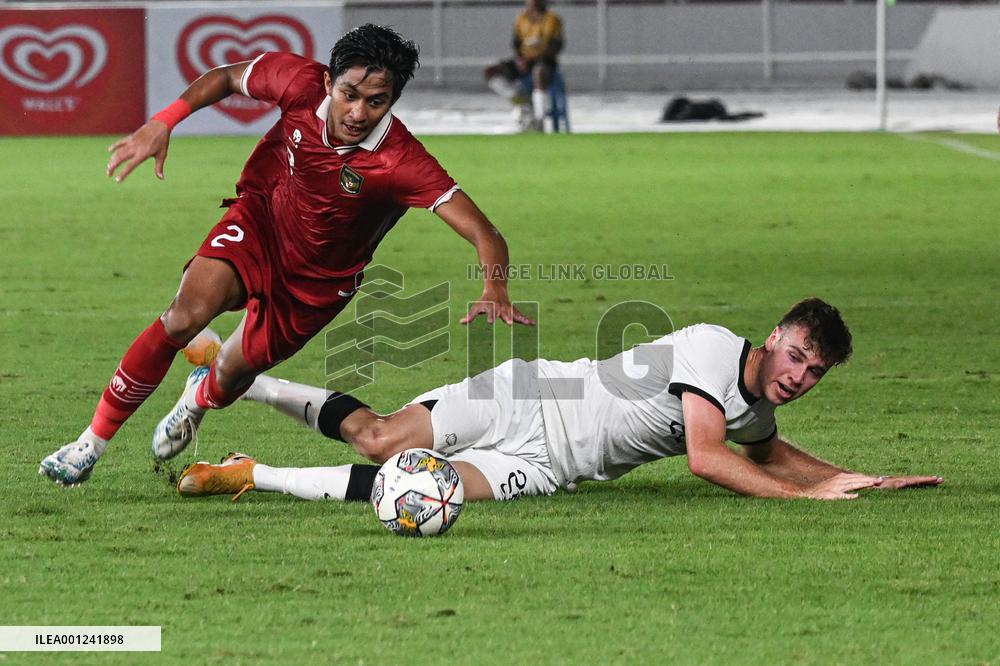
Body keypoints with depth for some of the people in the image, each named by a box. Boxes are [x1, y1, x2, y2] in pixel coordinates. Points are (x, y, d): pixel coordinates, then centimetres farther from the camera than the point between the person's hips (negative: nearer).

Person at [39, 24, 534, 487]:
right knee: (188, 313, -25)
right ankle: (91, 443, -12)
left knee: (233, 374, 9)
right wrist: (161, 124, -14)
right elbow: (228, 77, -3)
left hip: (318, 280, 0)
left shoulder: (401, 162, -33)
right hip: (259, 220, 0)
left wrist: (495, 290, -58)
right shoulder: (302, 83, -25)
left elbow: (483, 233, -38)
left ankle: (200, 397, 52)